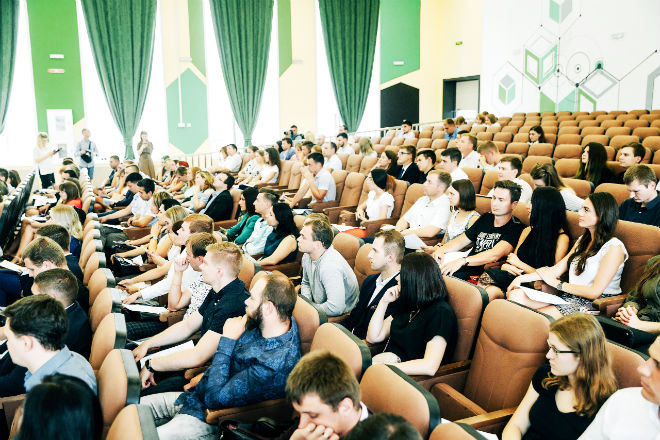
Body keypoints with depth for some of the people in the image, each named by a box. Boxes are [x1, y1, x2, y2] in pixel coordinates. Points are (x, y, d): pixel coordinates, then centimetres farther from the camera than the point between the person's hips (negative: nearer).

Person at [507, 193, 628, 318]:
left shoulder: (614, 248, -10)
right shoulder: (582, 240, 18)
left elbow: (595, 292, -16)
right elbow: (557, 269, 12)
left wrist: (556, 283, -8)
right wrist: (522, 278, 2)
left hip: (592, 304, -7)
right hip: (570, 295, 8)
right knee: (515, 295, -13)